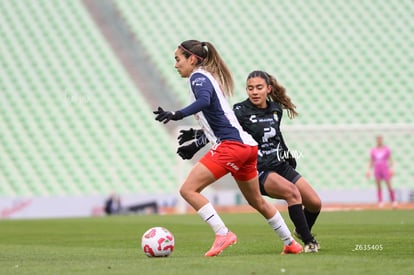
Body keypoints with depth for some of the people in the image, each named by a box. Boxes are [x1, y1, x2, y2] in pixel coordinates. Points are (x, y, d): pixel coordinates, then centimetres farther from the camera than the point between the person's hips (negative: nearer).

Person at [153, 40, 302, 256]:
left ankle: (223, 234, -16)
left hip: (231, 145, -10)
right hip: (248, 145, 10)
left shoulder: (198, 77, -6)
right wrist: (196, 145, 31)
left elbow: (204, 101, -29)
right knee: (257, 201, 22)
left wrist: (177, 115, -36)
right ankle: (291, 244, 30)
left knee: (188, 190, -11)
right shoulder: (209, 77, 23)